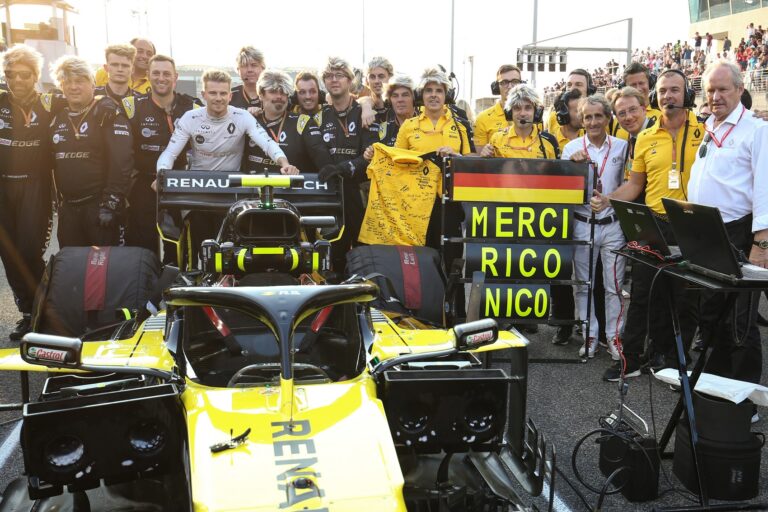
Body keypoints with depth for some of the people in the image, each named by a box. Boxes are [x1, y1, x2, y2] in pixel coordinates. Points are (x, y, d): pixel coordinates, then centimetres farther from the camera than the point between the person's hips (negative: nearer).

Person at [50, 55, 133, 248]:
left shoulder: (108, 114, -8)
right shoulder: (57, 117, 12)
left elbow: (121, 160, -16)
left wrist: (111, 202, -20)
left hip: (98, 204, -6)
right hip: (67, 207, 6)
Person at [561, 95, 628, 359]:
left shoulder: (621, 146, 3)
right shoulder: (572, 147, 1)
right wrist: (572, 163, -19)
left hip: (613, 225, 0)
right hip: (582, 224, 0)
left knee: (614, 285, 4)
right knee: (583, 284, 6)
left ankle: (614, 336, 14)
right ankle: (589, 336, 17)